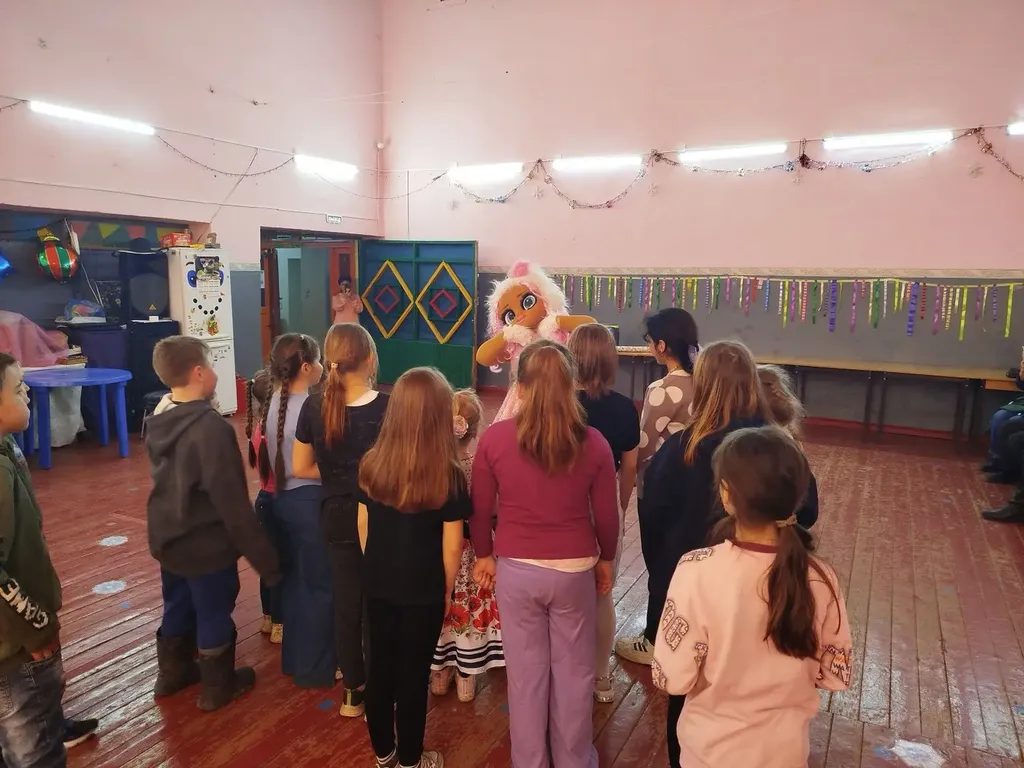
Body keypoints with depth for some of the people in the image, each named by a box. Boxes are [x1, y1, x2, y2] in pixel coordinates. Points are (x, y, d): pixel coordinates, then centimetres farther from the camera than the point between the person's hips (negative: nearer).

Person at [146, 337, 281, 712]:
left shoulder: (158, 420, -2)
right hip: (207, 543, -8)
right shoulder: (211, 427, -29)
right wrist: (262, 554, -19)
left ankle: (172, 673, 45)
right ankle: (218, 687, 30)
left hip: (167, 536, 8)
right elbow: (232, 501, -27)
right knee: (214, 615, 12)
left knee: (177, 607, 26)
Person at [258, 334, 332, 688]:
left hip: (283, 499, 8)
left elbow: (269, 456, 8)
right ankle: (315, 668, 20)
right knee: (319, 585, 7)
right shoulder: (310, 409, -22)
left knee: (294, 578, 21)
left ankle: (293, 658, 35)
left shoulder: (273, 403, 3)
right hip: (310, 501, -8)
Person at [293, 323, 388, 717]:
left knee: (346, 603, 17)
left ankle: (353, 691, 32)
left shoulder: (314, 406, -9)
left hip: (338, 518, 3)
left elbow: (301, 468, -1)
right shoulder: (386, 407, -20)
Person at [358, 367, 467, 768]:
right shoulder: (448, 476, -21)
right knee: (413, 674, 13)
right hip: (424, 591, -4)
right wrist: (447, 590, 1)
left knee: (380, 667, 19)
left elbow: (363, 527, 2)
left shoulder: (371, 464, -9)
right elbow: (451, 547, -15)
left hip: (378, 585, 4)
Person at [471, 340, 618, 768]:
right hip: (574, 569, 0)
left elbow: (480, 509, -3)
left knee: (526, 671, 17)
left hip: (516, 569, 0)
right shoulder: (593, 443, -11)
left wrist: (484, 554, 14)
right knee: (574, 671, 19)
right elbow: (606, 515, -2)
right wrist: (605, 559, 16)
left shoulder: (494, 438, -13)